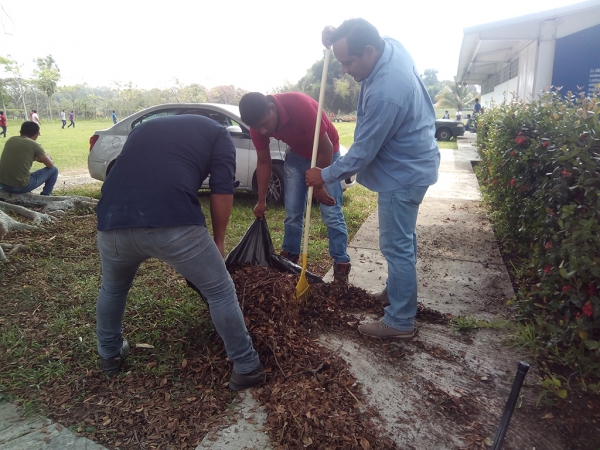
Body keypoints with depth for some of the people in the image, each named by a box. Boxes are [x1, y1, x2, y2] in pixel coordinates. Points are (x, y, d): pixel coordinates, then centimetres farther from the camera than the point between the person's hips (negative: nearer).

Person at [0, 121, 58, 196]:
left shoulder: (11, 140, 9)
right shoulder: (34, 145, -7)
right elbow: (50, 165, 3)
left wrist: (35, 158, 29)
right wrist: (46, 157, 24)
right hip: (21, 186, -6)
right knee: (53, 170, 9)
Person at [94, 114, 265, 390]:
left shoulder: (144, 128, 36)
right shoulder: (216, 132, 21)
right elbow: (222, 191, 7)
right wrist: (219, 240, 18)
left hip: (112, 222, 5)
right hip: (172, 222, -5)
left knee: (112, 288, 34)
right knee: (220, 291, 15)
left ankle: (109, 354, 52)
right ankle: (246, 367, 27)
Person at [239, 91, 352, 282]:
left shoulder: (300, 105, -37)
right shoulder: (258, 124, -19)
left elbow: (325, 148, -27)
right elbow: (263, 161, -3)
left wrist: (318, 186, -18)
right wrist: (262, 200, -1)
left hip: (326, 154, -4)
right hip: (298, 155, 5)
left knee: (332, 213, -9)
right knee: (292, 211, 6)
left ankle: (341, 265, -1)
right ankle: (289, 256, 22)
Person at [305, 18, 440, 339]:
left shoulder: (384, 94, -33)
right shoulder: (391, 45, -4)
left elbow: (362, 153, -24)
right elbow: (357, 39, 20)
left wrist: (325, 175, -10)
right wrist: (337, 36, -2)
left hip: (404, 173, -10)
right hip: (412, 162, 10)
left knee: (397, 246, -1)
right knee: (402, 238, 22)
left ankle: (400, 322, 12)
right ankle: (398, 289, 41)